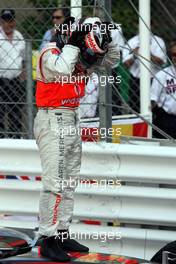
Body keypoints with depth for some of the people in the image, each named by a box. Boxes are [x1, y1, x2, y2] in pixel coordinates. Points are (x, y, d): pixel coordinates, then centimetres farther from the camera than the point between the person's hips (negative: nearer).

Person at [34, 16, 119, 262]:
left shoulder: (77, 55, 8)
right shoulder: (51, 53, -15)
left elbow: (110, 59, 14)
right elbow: (62, 70, -36)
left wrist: (106, 38, -3)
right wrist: (73, 44, -25)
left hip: (72, 121, 9)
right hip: (53, 121, -9)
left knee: (69, 182, 12)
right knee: (54, 183, -12)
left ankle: (62, 234, 19)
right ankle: (48, 240, -10)